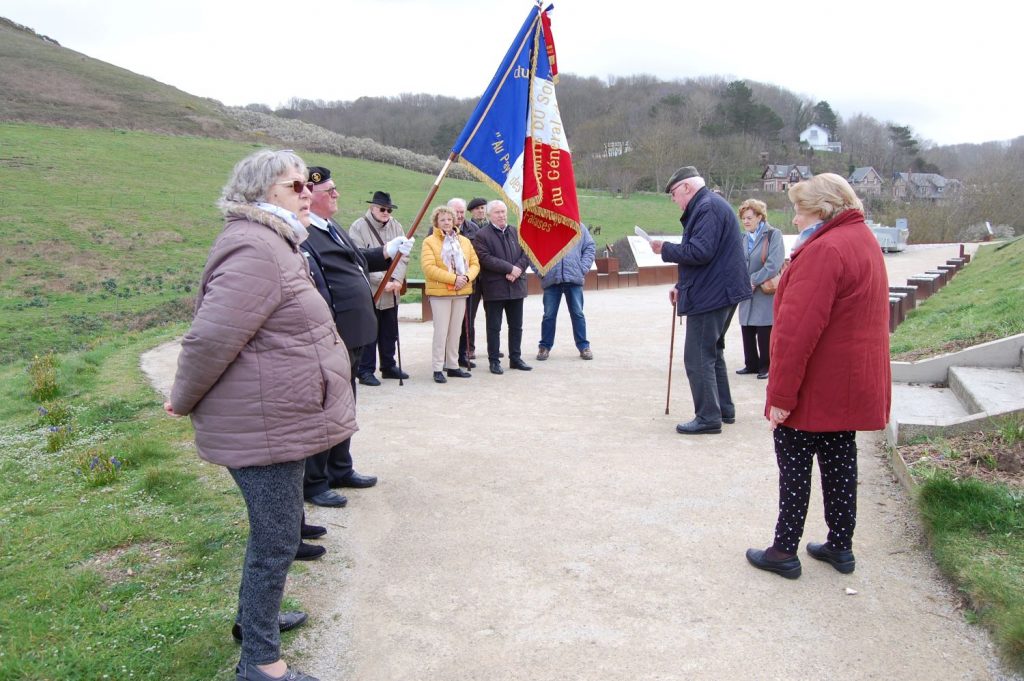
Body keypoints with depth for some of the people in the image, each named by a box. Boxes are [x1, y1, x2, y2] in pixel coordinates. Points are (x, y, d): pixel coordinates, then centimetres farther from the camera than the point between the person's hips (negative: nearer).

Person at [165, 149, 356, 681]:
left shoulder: (272, 244, 14)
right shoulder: (254, 250, -21)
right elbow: (210, 339, -27)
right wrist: (184, 402, -12)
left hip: (276, 420, 10)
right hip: (263, 427, -10)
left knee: (273, 532, 25)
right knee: (276, 541, 3)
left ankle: (255, 614, 46)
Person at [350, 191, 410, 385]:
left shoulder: (396, 226, 8)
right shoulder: (358, 227, -8)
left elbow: (403, 256, 4)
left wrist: (396, 279, -11)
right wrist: (383, 281, -18)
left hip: (391, 291, 5)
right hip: (369, 291, -5)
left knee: (390, 332, 14)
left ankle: (388, 366, 27)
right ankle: (365, 371, 9)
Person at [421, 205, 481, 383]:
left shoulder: (464, 241, 12)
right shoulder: (429, 242, -4)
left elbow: (475, 263, 10)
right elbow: (429, 268, -14)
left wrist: (467, 277, -11)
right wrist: (453, 278, -18)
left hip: (462, 292, 5)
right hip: (440, 292, -5)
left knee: (455, 331, 11)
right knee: (441, 331, -5)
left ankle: (453, 366, 19)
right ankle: (437, 369, 2)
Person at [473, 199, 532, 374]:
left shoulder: (516, 232, 11)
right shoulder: (482, 235, -5)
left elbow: (525, 254, 6)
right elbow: (486, 259, -16)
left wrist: (517, 270, -12)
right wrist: (510, 268, -18)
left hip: (516, 286, 5)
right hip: (494, 289, -5)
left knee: (516, 326, 12)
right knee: (494, 327, 3)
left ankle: (515, 358, 23)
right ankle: (494, 361, 11)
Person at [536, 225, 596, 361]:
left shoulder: (579, 227, 7)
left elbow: (590, 247, 9)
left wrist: (583, 268, -1)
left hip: (574, 278, 1)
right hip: (551, 279, 0)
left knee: (578, 314, 5)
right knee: (549, 315, 5)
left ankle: (583, 346, 14)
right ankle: (545, 346, 17)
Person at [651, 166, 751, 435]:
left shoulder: (708, 207, -15)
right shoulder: (708, 205, 19)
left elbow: (700, 252, -25)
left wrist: (665, 249, -12)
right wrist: (682, 287, 18)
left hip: (710, 296, -11)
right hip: (720, 292, 11)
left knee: (698, 358, -6)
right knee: (712, 352, 20)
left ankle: (708, 417, -1)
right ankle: (724, 409, 28)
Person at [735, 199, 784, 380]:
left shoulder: (773, 235, -7)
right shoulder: (745, 239, 14)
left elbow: (774, 265, -17)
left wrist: (753, 281, -15)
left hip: (766, 295, -6)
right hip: (747, 295, 6)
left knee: (764, 334, 0)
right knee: (747, 332, 9)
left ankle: (766, 366, 14)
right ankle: (751, 364, 22)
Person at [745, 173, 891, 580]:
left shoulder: (824, 250, -22)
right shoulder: (865, 241, 11)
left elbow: (798, 330, -27)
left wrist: (781, 394, -24)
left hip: (815, 388, -9)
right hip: (852, 384, 9)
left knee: (794, 466, 2)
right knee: (839, 462, 16)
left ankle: (784, 552, 12)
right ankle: (841, 547, 27)